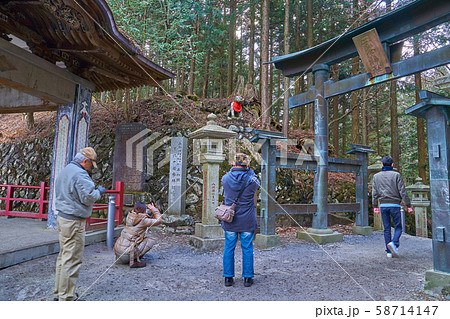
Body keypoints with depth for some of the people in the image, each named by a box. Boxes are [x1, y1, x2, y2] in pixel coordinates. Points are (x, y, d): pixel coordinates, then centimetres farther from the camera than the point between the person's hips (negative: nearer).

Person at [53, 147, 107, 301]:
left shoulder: (64, 171, 14)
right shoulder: (80, 174, -17)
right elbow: (88, 197, -21)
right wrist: (99, 191, -2)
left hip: (62, 217, 10)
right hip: (74, 220, -10)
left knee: (63, 256, 18)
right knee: (72, 259, -2)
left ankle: (58, 293, 30)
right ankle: (66, 297, 6)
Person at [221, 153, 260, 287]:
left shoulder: (226, 178, -5)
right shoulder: (251, 180, -11)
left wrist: (234, 168, 22)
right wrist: (248, 170, 16)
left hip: (229, 221, 2)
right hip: (247, 221, -2)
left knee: (229, 248, 11)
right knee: (247, 249, 9)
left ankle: (228, 277, 18)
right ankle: (247, 277, 17)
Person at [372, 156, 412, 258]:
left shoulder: (376, 176, 7)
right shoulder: (396, 175, -3)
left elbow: (374, 193, 5)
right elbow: (402, 192, -5)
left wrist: (375, 206, 9)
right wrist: (408, 205, 2)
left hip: (383, 205, 3)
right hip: (394, 204, -3)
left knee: (387, 229, 8)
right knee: (398, 227, 7)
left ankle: (389, 252, 8)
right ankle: (394, 243, -18)